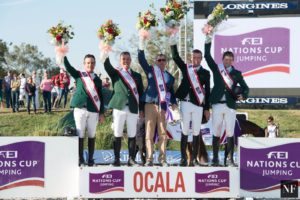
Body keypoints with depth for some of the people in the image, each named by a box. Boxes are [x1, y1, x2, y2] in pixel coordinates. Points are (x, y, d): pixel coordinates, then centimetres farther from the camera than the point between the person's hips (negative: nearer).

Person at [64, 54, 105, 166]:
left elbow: (101, 97, 11)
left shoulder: (97, 80, 12)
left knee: (91, 136, 4)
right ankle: (80, 160, 1)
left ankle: (90, 159, 8)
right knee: (80, 134, -2)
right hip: (80, 109, -2)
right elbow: (67, 66, -5)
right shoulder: (79, 75, 8)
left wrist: (101, 113, 7)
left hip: (93, 110, 2)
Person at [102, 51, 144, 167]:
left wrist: (141, 109, 8)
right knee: (117, 135, -1)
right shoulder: (115, 74, 10)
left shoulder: (137, 76, 17)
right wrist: (105, 53, -26)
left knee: (132, 135, 1)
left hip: (133, 109, 2)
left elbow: (141, 93, 15)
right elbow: (107, 66, -9)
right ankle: (116, 159, 1)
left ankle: (131, 159, 5)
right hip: (119, 107, -2)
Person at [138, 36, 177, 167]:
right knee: (149, 133, -2)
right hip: (150, 105, -2)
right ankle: (149, 159, -1)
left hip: (163, 106, 2)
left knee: (163, 133, 1)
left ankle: (162, 159, 5)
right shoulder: (150, 71, 9)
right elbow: (141, 59, 1)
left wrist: (173, 102, 8)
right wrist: (142, 42, -5)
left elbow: (171, 91, 24)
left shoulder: (169, 77, 16)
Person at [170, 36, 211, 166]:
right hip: (186, 103, 0)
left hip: (198, 105, 0)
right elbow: (176, 57, -3)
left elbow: (207, 91, 6)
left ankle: (194, 159, 5)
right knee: (184, 131, 2)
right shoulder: (185, 68, 8)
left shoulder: (205, 73, 6)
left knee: (196, 133, 1)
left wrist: (207, 108, 3)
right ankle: (183, 158, 4)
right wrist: (173, 44, -17)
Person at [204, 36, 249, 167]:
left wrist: (243, 95, -14)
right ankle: (215, 158, 6)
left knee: (230, 133, -2)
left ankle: (230, 159, 0)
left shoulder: (237, 73, 9)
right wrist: (208, 42, -10)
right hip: (218, 105, 0)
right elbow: (207, 57, 0)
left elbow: (245, 87, 7)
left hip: (230, 105, 0)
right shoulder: (216, 69, 9)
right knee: (216, 133, 1)